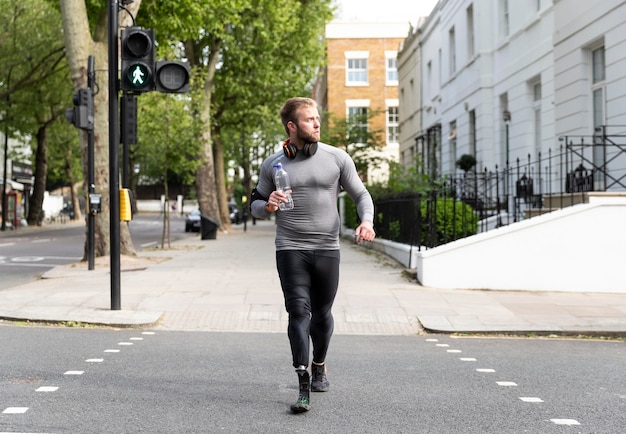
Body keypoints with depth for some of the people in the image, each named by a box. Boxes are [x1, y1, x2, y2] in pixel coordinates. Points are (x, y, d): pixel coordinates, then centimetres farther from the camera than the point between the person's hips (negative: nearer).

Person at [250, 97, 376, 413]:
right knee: (299, 311, -12)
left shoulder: (337, 158, 3)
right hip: (290, 249, -1)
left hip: (327, 248, 1)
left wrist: (366, 221, -12)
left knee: (321, 314, 11)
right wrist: (268, 205, -10)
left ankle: (319, 366, 37)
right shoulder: (273, 164, 4)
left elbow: (360, 194, 8)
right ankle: (303, 388, -13)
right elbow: (255, 204, 14)